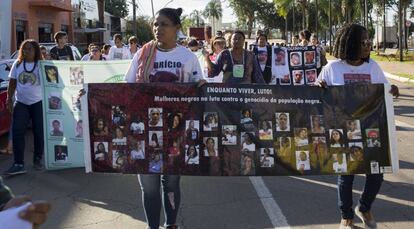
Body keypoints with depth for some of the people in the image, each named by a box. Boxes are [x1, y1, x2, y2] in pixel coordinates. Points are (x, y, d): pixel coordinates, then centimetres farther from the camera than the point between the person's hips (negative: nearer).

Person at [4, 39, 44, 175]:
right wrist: (9, 99, 4)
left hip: (38, 103, -2)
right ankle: (18, 164, -7)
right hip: (21, 103, 2)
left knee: (39, 132, 3)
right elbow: (12, 83, 9)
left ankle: (38, 159, 20)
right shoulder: (17, 64, 7)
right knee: (17, 131, -8)